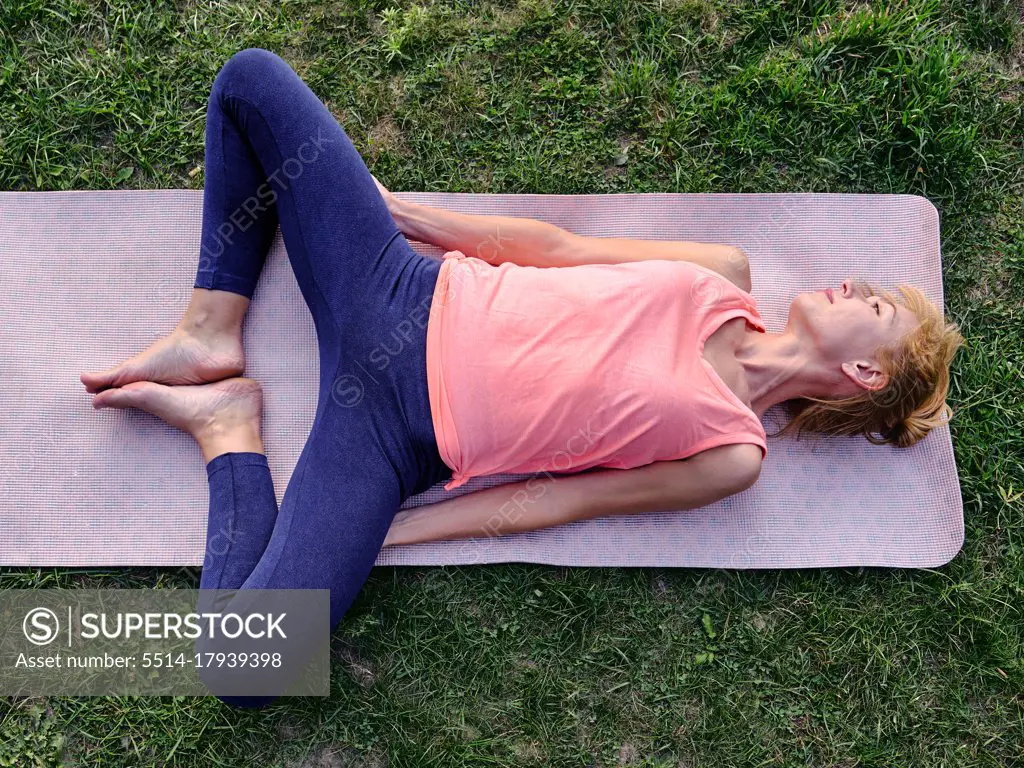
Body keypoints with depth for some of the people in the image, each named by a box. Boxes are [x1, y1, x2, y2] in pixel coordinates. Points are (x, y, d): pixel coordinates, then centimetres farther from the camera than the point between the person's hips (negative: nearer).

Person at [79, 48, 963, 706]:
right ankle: (212, 337, 3)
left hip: (398, 430, -5)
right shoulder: (725, 277, 6)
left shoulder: (733, 454, -6)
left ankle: (230, 432, -1)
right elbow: (560, 246, 9)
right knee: (253, 77, -2)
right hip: (410, 294, 6)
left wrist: (394, 532, -9)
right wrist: (411, 212, 9)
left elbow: (562, 497, -7)